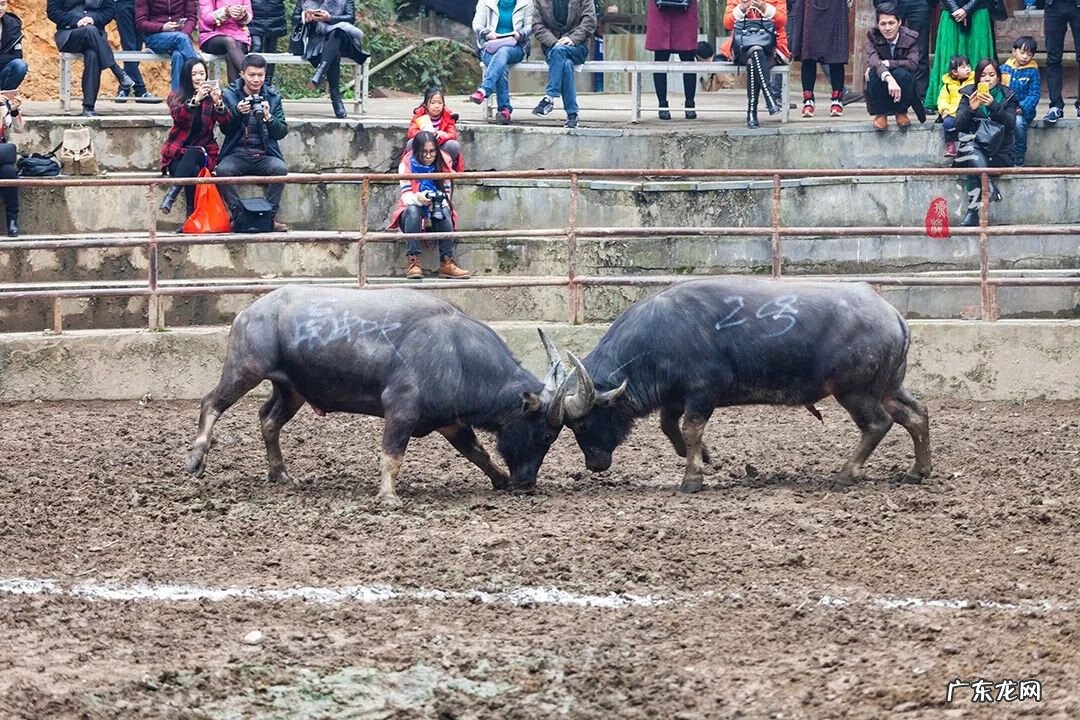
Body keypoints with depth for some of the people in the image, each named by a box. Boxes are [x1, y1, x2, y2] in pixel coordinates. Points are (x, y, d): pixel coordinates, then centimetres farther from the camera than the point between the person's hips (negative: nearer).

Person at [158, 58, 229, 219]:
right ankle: (191, 213, -36)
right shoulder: (177, 96, 6)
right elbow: (178, 116, -15)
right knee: (193, 171, -34)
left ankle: (172, 193, -43)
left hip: (203, 151, 0)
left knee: (192, 154, -36)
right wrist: (196, 99, -31)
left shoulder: (213, 95, 9)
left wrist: (218, 102, -27)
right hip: (177, 152, 0)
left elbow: (225, 122, -7)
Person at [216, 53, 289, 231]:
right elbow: (225, 129, 0)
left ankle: (270, 216, -21)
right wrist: (237, 112, -18)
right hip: (237, 154, -1)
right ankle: (238, 215, -23)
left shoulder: (272, 97, 9)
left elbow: (282, 132, 4)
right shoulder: (230, 95, 6)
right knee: (223, 170, -33)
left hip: (264, 155, 1)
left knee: (280, 168, -31)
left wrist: (268, 117, -15)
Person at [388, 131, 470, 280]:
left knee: (444, 212, -31)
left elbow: (447, 193, -7)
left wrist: (440, 202, -31)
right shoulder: (407, 164, -12)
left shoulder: (443, 163, -5)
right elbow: (406, 195, -18)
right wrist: (418, 198, -42)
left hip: (436, 212, 2)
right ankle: (413, 261, -41)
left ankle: (446, 262, -35)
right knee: (413, 210, -36)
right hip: (410, 212, -2)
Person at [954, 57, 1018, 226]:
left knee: (974, 168, -32)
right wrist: (971, 109, -23)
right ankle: (989, 184, -46)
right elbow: (959, 125, -3)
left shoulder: (1007, 96, 5)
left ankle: (973, 213, -38)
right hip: (975, 148, 1)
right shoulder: (969, 94, 7)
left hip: (1000, 153, -1)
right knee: (968, 143, -34)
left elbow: (1010, 124, -12)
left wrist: (993, 106, -26)